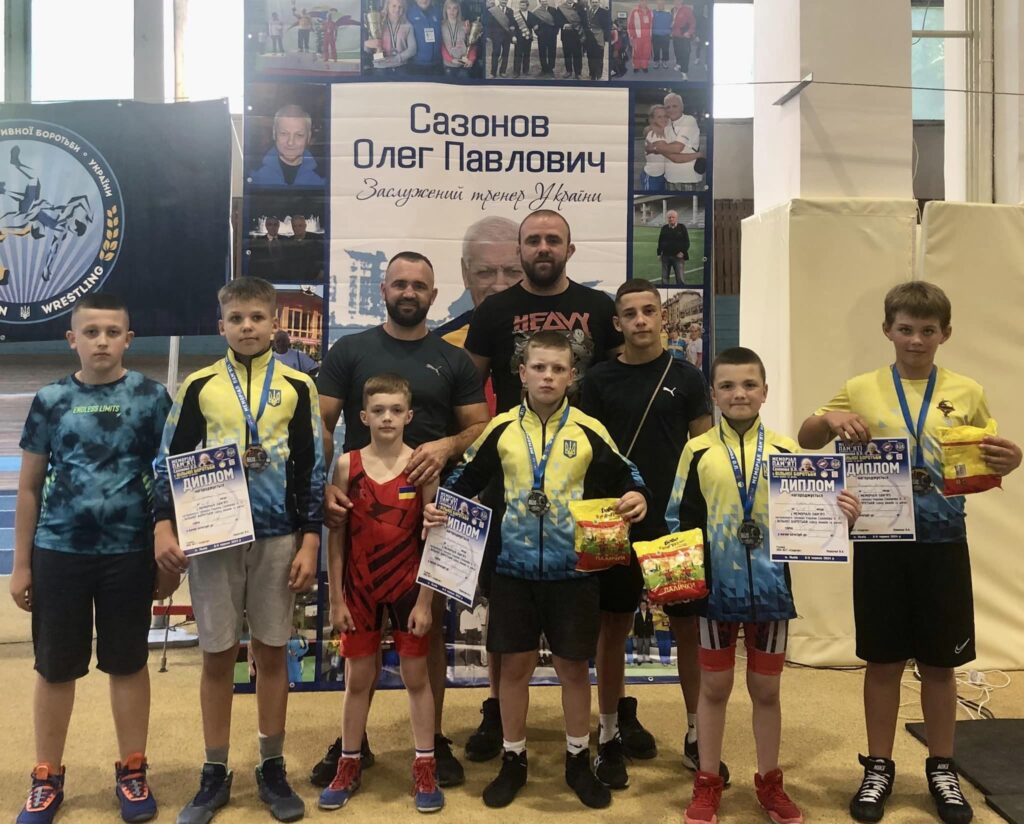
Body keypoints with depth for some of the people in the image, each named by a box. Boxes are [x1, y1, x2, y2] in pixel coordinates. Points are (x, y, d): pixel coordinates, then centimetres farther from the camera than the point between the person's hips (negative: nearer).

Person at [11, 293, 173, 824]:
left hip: (129, 553, -1)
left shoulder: (151, 397, -1)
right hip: (58, 552, 1)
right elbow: (29, 487, 6)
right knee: (54, 668, 11)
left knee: (128, 664, 11)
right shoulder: (50, 400, 1)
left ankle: (132, 772, 27)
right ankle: (47, 777, 29)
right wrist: (21, 564, 5)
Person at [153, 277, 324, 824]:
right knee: (217, 655, 7)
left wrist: (309, 542, -2)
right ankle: (215, 774, 20)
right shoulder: (198, 386, 4)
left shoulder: (298, 386, 3)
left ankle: (272, 768, 22)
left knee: (271, 652, 8)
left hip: (278, 537, 0)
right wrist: (164, 527, -8)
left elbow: (312, 467, 3)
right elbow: (171, 460, 4)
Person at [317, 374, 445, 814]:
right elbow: (336, 535, -1)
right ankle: (349, 764, 28)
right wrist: (335, 599, -3)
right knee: (358, 678, 12)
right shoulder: (347, 465, -4)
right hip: (359, 587, 1)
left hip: (408, 586, -1)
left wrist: (425, 600, -8)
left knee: (416, 675, 9)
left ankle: (425, 767, 22)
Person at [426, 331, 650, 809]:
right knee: (514, 664, 9)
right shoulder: (501, 429, 0)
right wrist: (439, 506, -8)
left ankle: (578, 760, 29)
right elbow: (464, 479, 8)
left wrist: (636, 497, -17)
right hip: (514, 567, 1)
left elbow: (626, 476, 4)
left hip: (573, 569, 0)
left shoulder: (589, 431, -3)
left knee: (574, 665, 10)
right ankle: (513, 760, 26)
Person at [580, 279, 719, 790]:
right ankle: (609, 736, 21)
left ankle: (696, 735, 21)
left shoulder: (686, 378, 3)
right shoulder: (598, 380, 2)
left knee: (689, 628, 6)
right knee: (613, 627, 7)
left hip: (677, 521, 0)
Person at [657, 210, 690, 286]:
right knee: (664, 278, 6)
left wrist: (682, 252, -10)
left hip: (678, 256, -2)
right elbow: (660, 242, 13)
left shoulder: (682, 228, 3)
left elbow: (686, 242, 1)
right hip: (665, 256, 2)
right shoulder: (664, 228, 10)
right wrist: (659, 253, 5)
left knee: (679, 278, -4)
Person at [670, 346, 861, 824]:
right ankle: (707, 783, 27)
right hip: (715, 588, -1)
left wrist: (840, 515, -16)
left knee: (766, 689, 13)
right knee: (714, 687, 12)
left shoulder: (786, 451, 1)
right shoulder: (697, 451, -2)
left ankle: (769, 783, 31)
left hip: (771, 587, 1)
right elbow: (679, 519, -1)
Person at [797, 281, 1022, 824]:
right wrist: (829, 419, -14)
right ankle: (878, 767, 24)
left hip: (942, 544, 1)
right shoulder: (862, 390, 1)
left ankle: (941, 769, 28)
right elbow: (805, 441, 8)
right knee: (883, 661, 9)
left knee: (939, 664, 10)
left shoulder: (967, 394, 3)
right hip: (880, 542, 0)